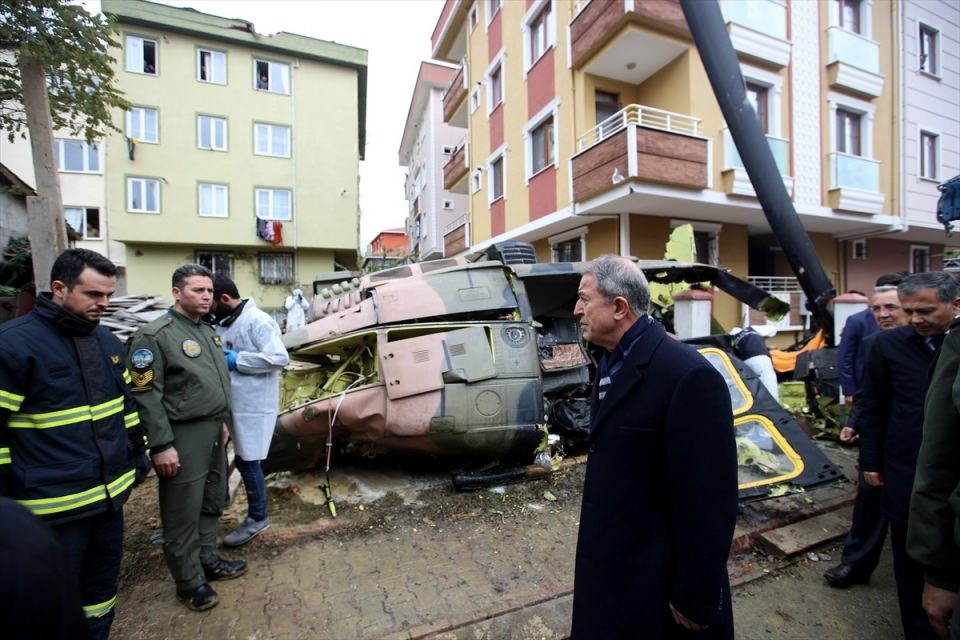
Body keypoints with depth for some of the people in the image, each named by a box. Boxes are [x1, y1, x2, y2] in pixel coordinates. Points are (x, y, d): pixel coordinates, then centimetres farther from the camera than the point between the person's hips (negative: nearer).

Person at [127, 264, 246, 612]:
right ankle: (189, 582, 22)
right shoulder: (155, 335, -14)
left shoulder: (207, 331, 12)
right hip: (183, 436, -8)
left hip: (212, 431, 8)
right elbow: (146, 395, -17)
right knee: (184, 513, 6)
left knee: (212, 503, 19)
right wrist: (162, 445, -19)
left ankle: (208, 560, 36)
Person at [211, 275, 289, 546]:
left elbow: (279, 358, -25)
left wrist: (237, 360, -20)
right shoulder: (223, 323, 9)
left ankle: (257, 517, 22)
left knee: (247, 461, 4)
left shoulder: (257, 321, -18)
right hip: (230, 403, 7)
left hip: (253, 405, -7)